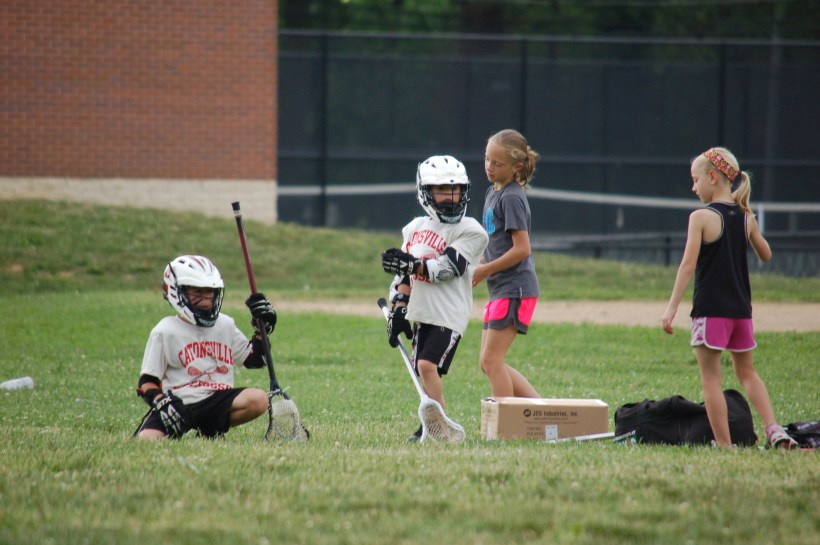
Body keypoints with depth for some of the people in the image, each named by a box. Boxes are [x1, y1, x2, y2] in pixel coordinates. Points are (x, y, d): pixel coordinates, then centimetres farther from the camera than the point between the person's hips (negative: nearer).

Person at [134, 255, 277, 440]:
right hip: (178, 405, -4)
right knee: (147, 439, -31)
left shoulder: (225, 325, 16)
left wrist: (262, 328, 10)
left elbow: (254, 359, 24)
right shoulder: (164, 332, 2)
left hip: (216, 402, 4)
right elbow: (146, 383, 0)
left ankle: (211, 431, -6)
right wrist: (163, 403, -19)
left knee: (258, 400, -25)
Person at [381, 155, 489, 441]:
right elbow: (404, 275, 19)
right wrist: (398, 309, 11)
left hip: (449, 314, -7)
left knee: (428, 365, -18)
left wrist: (410, 264, -27)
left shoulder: (470, 231, -6)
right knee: (423, 370, 4)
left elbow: (445, 268, -17)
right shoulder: (415, 228, 14)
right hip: (421, 314, 7)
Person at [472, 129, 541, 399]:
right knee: (490, 363, 10)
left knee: (491, 360, -8)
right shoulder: (493, 192, 14)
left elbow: (521, 249, -19)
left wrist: (484, 271, -12)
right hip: (500, 289, 10)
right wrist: (480, 266, 8)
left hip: (514, 288, -10)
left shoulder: (512, 198, -14)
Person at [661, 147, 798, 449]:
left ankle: (724, 444, -2)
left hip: (710, 309, -6)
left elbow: (688, 265, -16)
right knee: (747, 372, 19)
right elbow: (766, 255, 19)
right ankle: (774, 430, 5)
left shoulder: (701, 218, -12)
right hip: (741, 308, 6)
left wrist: (671, 308, -15)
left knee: (711, 378, 2)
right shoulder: (746, 217, 5)